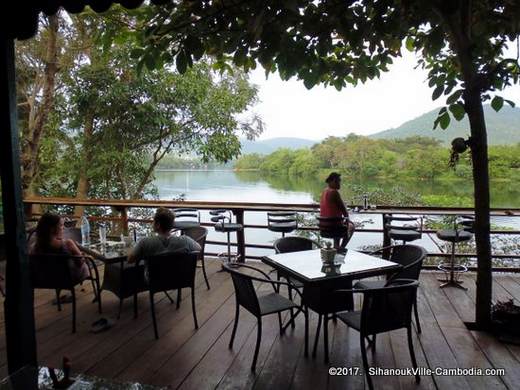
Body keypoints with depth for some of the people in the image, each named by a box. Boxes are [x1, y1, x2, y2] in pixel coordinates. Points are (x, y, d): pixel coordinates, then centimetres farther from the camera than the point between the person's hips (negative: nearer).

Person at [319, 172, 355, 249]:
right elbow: (344, 210, -15)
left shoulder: (324, 191, 9)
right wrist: (346, 217, 5)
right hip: (333, 225, -8)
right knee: (351, 226, 24)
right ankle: (341, 248, 22)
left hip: (323, 224, 8)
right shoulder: (334, 192, -19)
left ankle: (336, 246, 35)